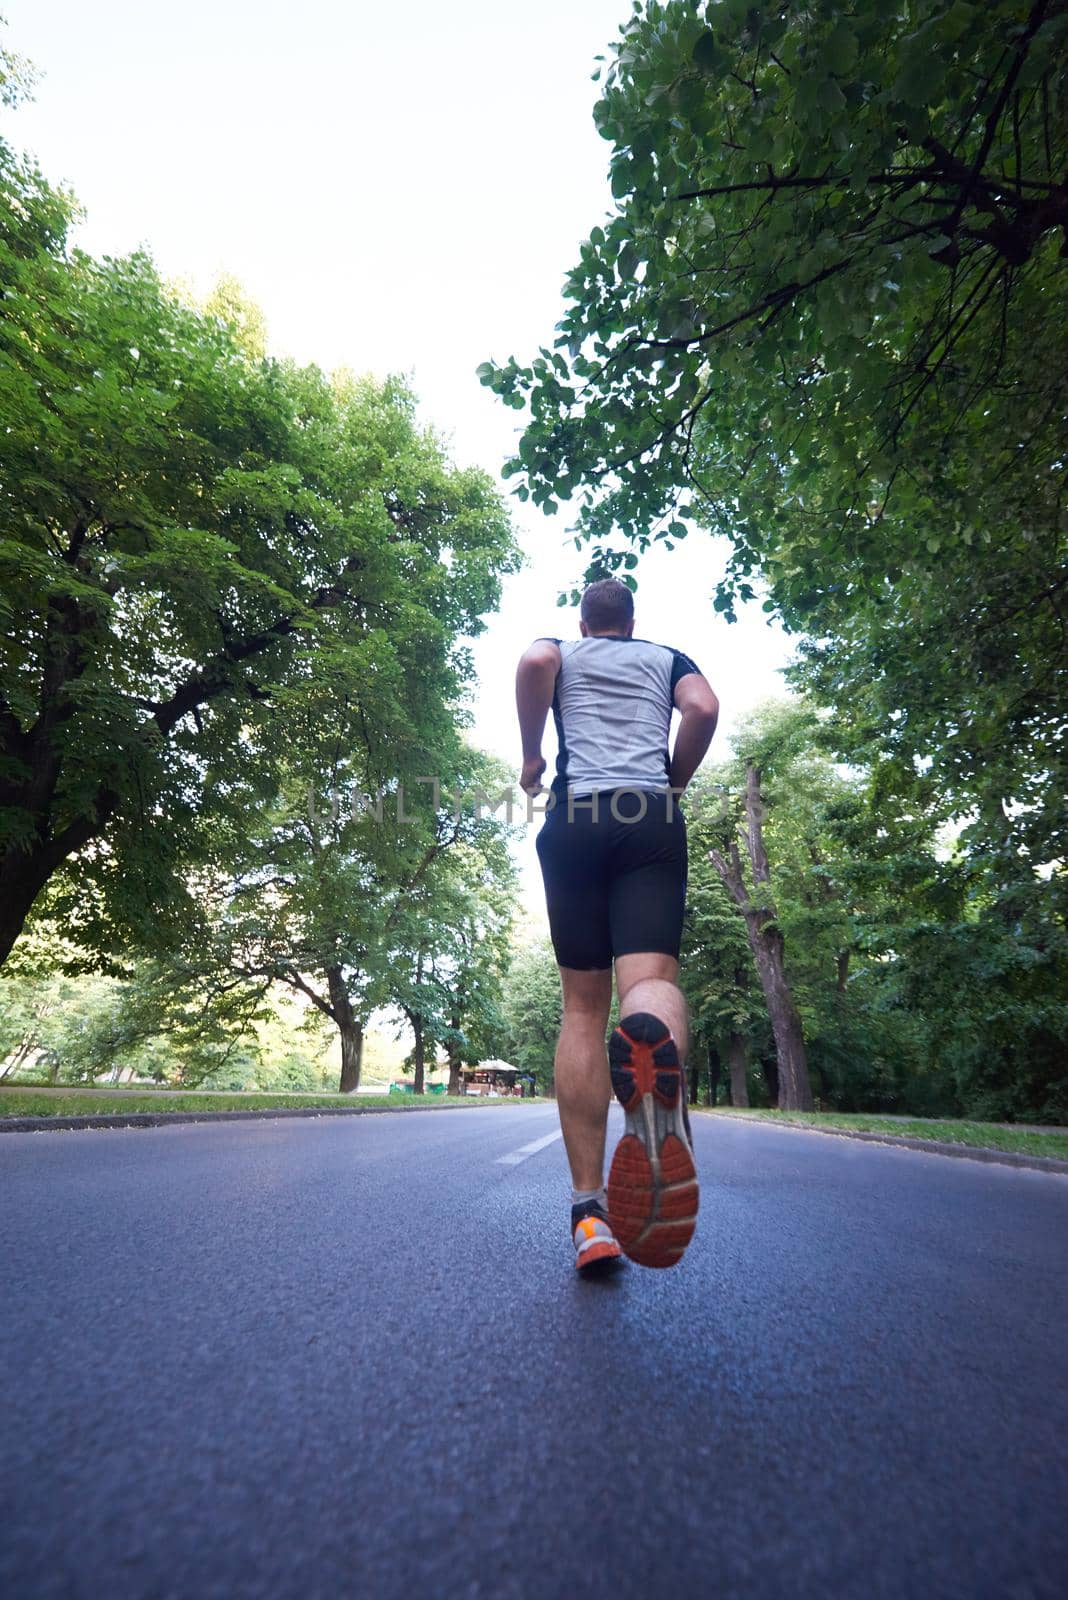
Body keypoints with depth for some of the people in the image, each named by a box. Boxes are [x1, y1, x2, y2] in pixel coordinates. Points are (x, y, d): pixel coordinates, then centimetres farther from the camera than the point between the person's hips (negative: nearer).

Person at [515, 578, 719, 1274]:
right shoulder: (667, 656, 27)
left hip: (574, 819, 0)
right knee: (650, 976, -16)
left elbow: (533, 662, -2)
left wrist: (531, 755, 7)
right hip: (653, 821, 0)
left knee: (583, 1006, 3)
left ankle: (590, 1211, -3)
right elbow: (705, 708, 5)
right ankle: (655, 1041, -54)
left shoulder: (560, 652, 24)